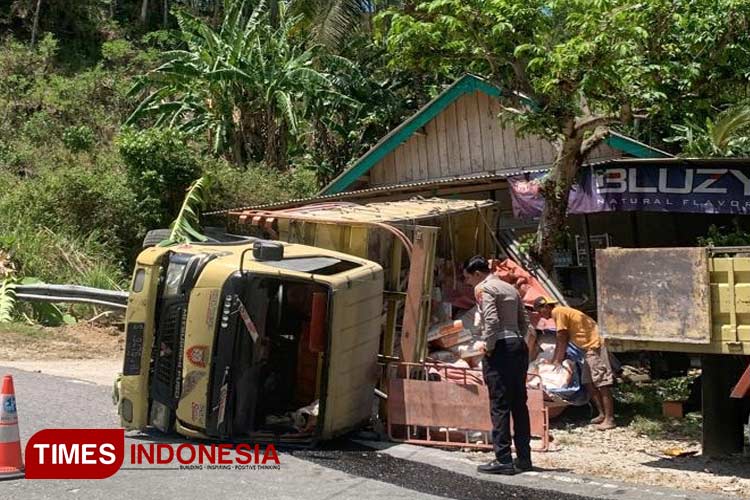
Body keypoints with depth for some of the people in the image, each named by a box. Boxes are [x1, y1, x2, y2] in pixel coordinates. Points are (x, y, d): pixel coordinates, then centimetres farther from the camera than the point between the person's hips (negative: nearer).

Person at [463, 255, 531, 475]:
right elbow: (523, 322, 19)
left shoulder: (483, 288, -6)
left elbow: (491, 320, -19)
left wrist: (488, 346, -10)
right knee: (519, 403, 11)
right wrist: (515, 340, 16)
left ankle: (503, 460, -5)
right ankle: (524, 458, 16)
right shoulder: (510, 288, 20)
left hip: (499, 349, -8)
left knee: (499, 406, -6)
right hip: (519, 345, 8)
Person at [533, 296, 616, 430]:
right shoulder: (561, 312, 16)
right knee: (588, 383, 11)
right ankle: (602, 414, 16)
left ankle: (609, 419, -11)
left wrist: (558, 362, -4)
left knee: (602, 384, -10)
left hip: (595, 346, -10)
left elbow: (562, 341, -11)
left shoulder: (558, 312, -12)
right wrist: (553, 362, 25)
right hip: (589, 348, 10)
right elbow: (560, 342, 22)